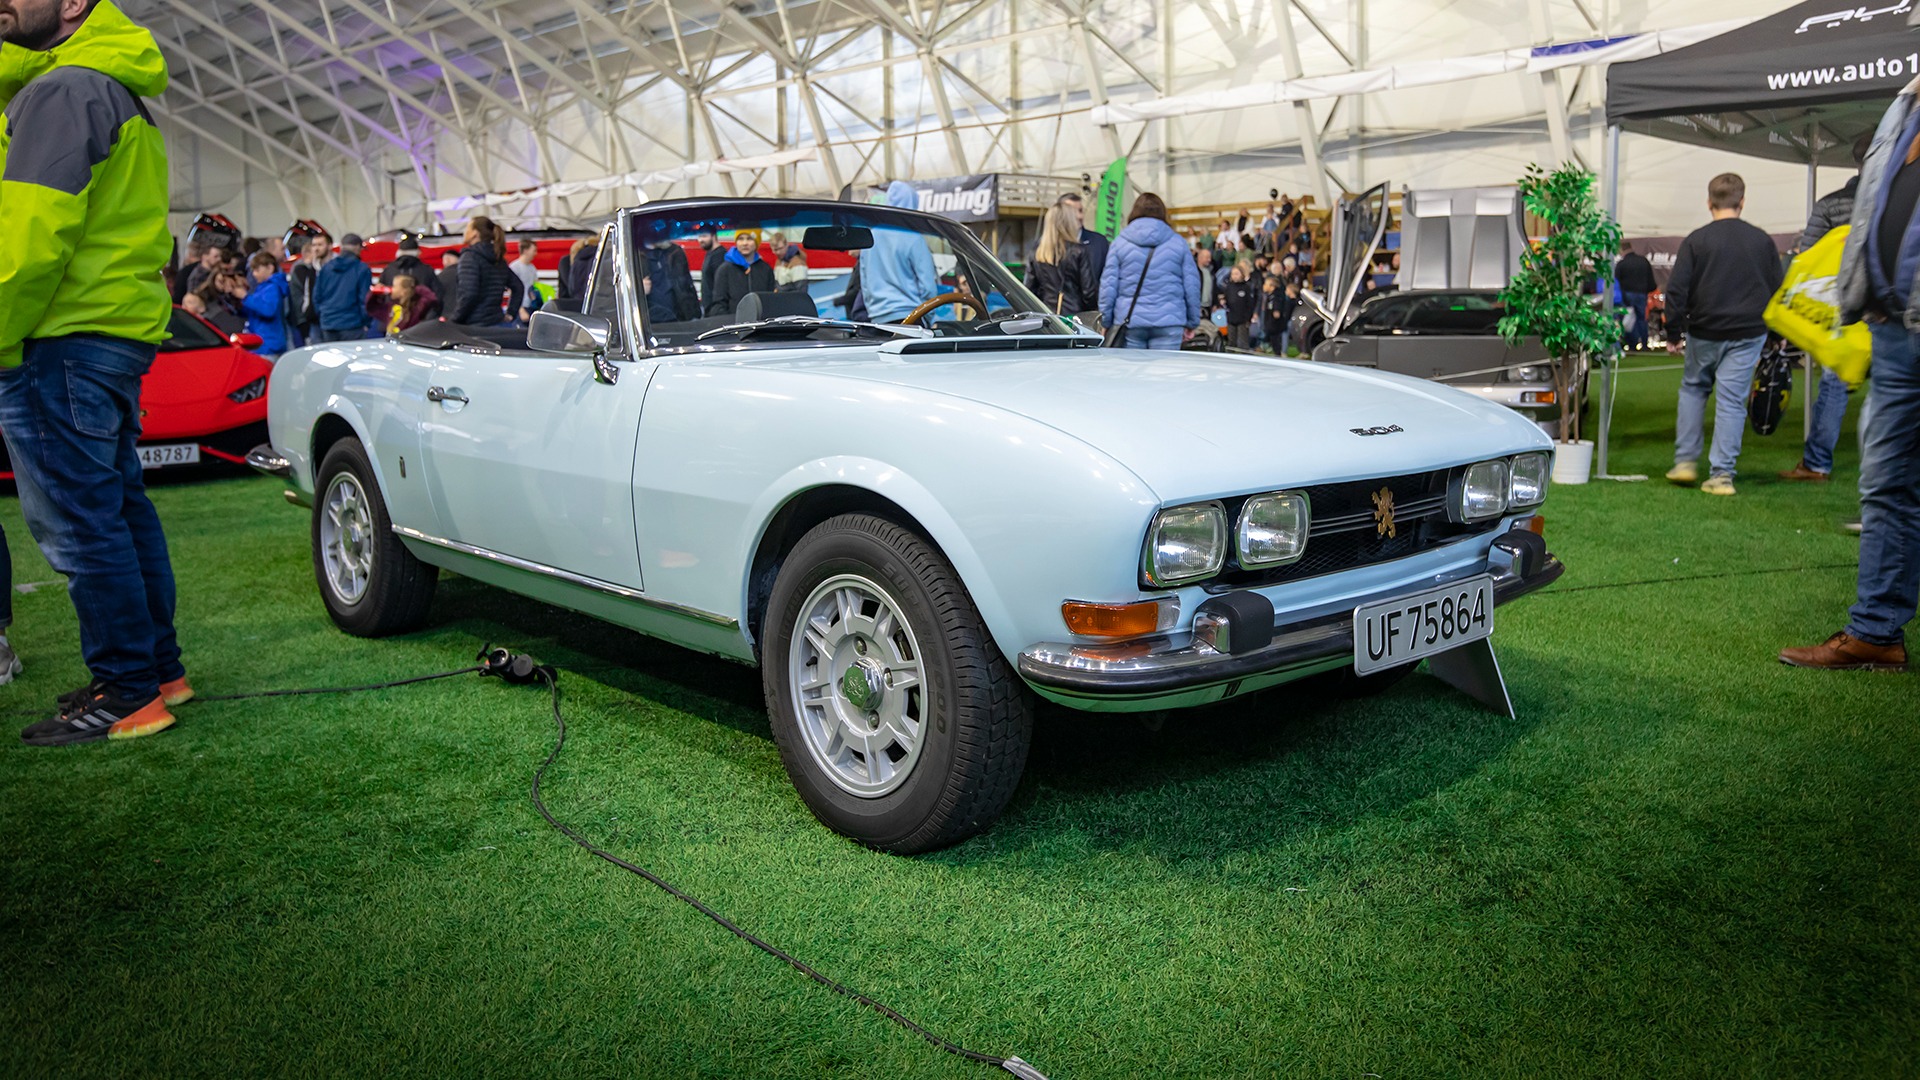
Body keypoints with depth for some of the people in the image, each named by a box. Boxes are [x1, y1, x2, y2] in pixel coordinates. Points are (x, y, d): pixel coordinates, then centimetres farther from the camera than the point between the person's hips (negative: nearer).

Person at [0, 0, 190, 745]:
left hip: (64, 339, -10)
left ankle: (126, 694, -2)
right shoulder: (117, 91, 21)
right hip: (122, 328, 10)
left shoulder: (63, 89, -11)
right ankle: (158, 668, 20)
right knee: (118, 507, 13)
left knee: (76, 520, -6)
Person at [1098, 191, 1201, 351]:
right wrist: (1191, 322, 15)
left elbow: (1108, 284, 2)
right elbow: (1192, 284, 7)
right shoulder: (1177, 242, 6)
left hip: (1129, 320, 0)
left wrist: (1106, 322, 8)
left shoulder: (1120, 242, 5)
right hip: (1169, 321, 0)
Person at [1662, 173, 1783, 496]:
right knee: (1732, 400, 1)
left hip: (1704, 333, -1)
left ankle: (1685, 460, 15)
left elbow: (1676, 290, -7)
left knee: (1693, 388, 19)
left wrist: (1674, 333, 3)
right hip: (1748, 335, 1)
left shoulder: (1696, 240, -5)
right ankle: (1721, 474, 0)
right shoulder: (1762, 241, 3)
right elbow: (1777, 289, 10)